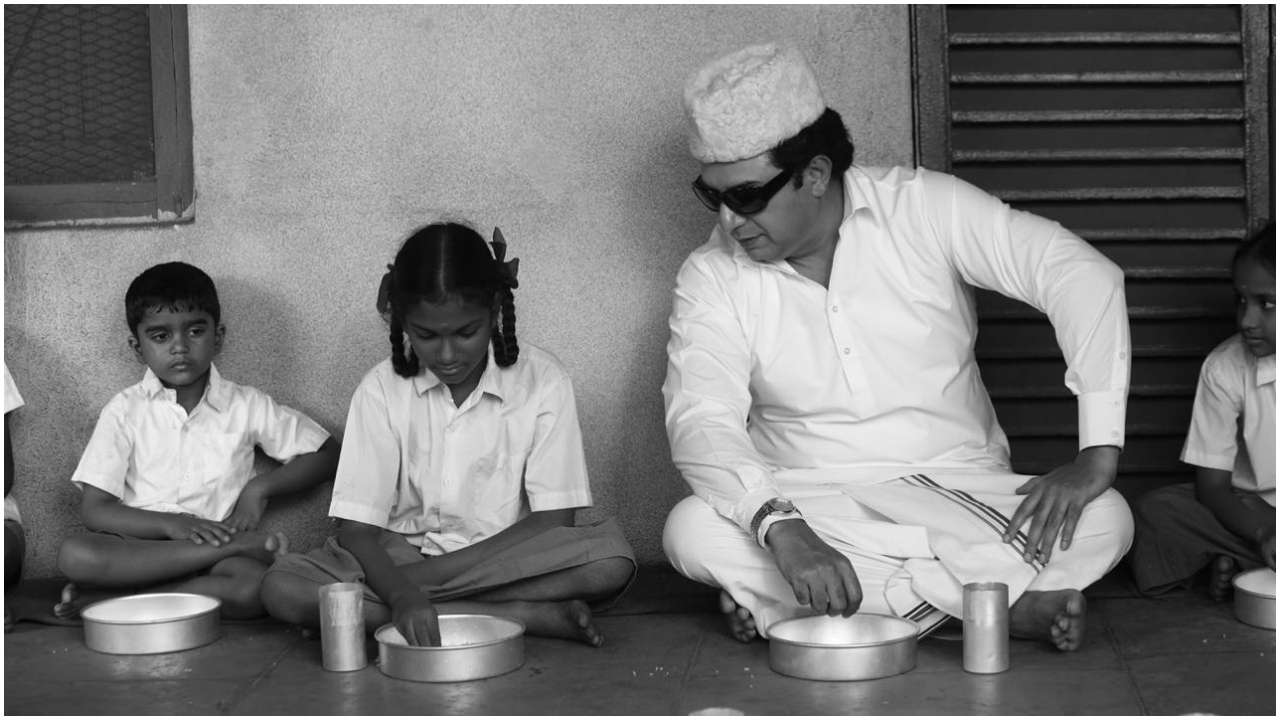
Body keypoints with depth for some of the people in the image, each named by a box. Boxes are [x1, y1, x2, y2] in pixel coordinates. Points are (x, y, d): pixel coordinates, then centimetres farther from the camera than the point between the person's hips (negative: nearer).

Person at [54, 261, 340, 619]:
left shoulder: (246, 406, 7)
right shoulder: (125, 411, 5)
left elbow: (327, 454, 13)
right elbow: (95, 510, -2)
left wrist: (260, 487, -2)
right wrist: (169, 524, -18)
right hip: (140, 544, 0)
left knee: (253, 586, -35)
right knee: (75, 554, -34)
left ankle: (110, 597, -22)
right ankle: (239, 545, -26)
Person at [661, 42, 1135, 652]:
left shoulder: (924, 208, -7)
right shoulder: (710, 278, -5)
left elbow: (1082, 274, -13)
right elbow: (700, 421, -19)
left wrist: (1098, 456, -25)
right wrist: (783, 529, -39)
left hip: (958, 491, 0)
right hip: (807, 504, 0)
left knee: (1103, 522, -26)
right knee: (691, 532, -31)